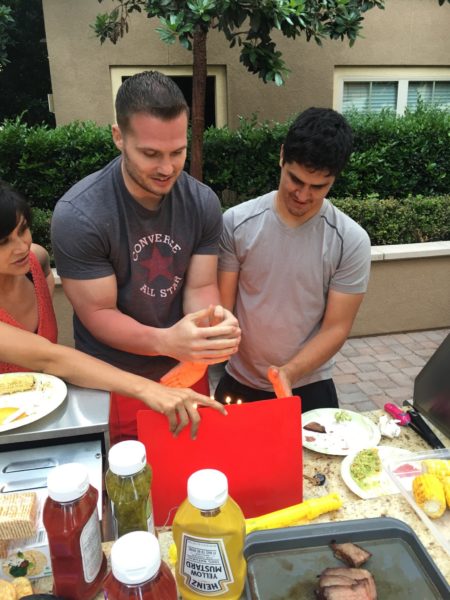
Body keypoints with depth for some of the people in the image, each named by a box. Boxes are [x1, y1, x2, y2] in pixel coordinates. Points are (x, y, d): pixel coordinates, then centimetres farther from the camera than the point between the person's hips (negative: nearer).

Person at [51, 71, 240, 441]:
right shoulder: (78, 215, -23)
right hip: (115, 382, -3)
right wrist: (166, 341, -38)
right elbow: (98, 314, -20)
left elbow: (200, 287, -8)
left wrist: (214, 320, -31)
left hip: (188, 373, 4)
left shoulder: (203, 202, -11)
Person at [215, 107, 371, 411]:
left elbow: (336, 328, -11)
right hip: (239, 384, 2)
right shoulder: (236, 223, -11)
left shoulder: (351, 241, -14)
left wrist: (289, 373, -25)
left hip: (310, 388, -1)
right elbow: (221, 306, -8)